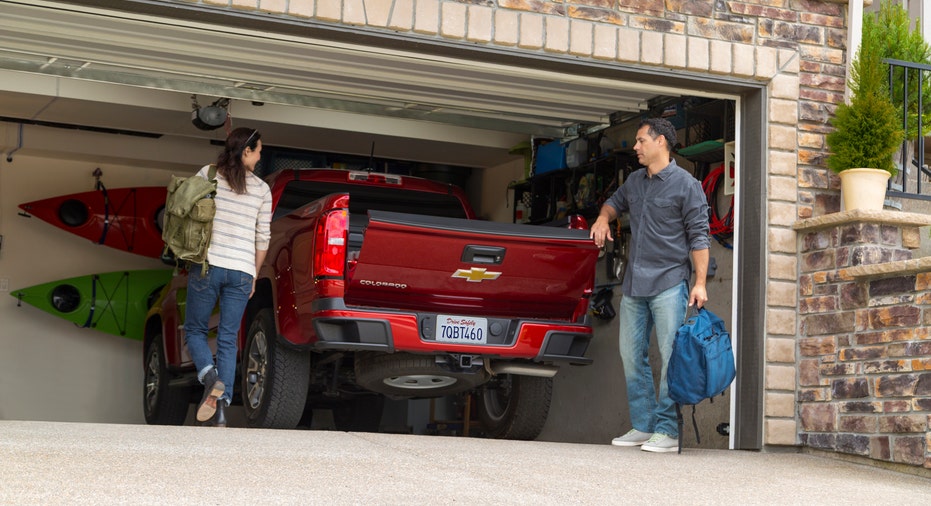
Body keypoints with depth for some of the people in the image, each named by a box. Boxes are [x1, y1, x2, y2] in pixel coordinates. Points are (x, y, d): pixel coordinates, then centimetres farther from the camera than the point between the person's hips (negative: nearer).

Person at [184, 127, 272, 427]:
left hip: (207, 266, -1)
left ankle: (210, 376, -16)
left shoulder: (207, 175, 2)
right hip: (242, 272, 2)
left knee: (194, 330, 12)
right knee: (228, 341, 5)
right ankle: (222, 406, -5)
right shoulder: (262, 189, 6)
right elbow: (263, 238, 9)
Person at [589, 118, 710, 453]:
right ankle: (643, 425, 14)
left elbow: (699, 237, -6)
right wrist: (603, 218, 12)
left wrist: (700, 283, -12)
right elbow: (616, 202, 36)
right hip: (634, 285, 7)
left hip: (669, 283, -7)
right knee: (631, 355, 7)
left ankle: (667, 431, -5)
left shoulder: (686, 185, -4)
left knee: (671, 356, -7)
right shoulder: (634, 182, 15)